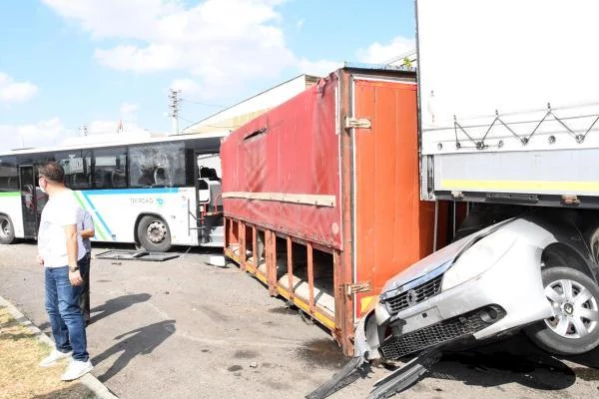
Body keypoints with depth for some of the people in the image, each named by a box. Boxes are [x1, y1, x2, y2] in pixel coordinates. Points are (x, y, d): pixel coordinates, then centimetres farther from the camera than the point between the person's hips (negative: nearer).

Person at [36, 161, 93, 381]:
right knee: (53, 309, 20)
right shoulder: (54, 199, 13)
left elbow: (71, 235, -26)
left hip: (66, 266, -10)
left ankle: (81, 359, -1)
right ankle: (63, 348, 36)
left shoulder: (65, 201, -19)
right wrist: (43, 253, 31)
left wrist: (73, 268, -29)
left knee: (68, 311, -8)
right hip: (52, 265, 11)